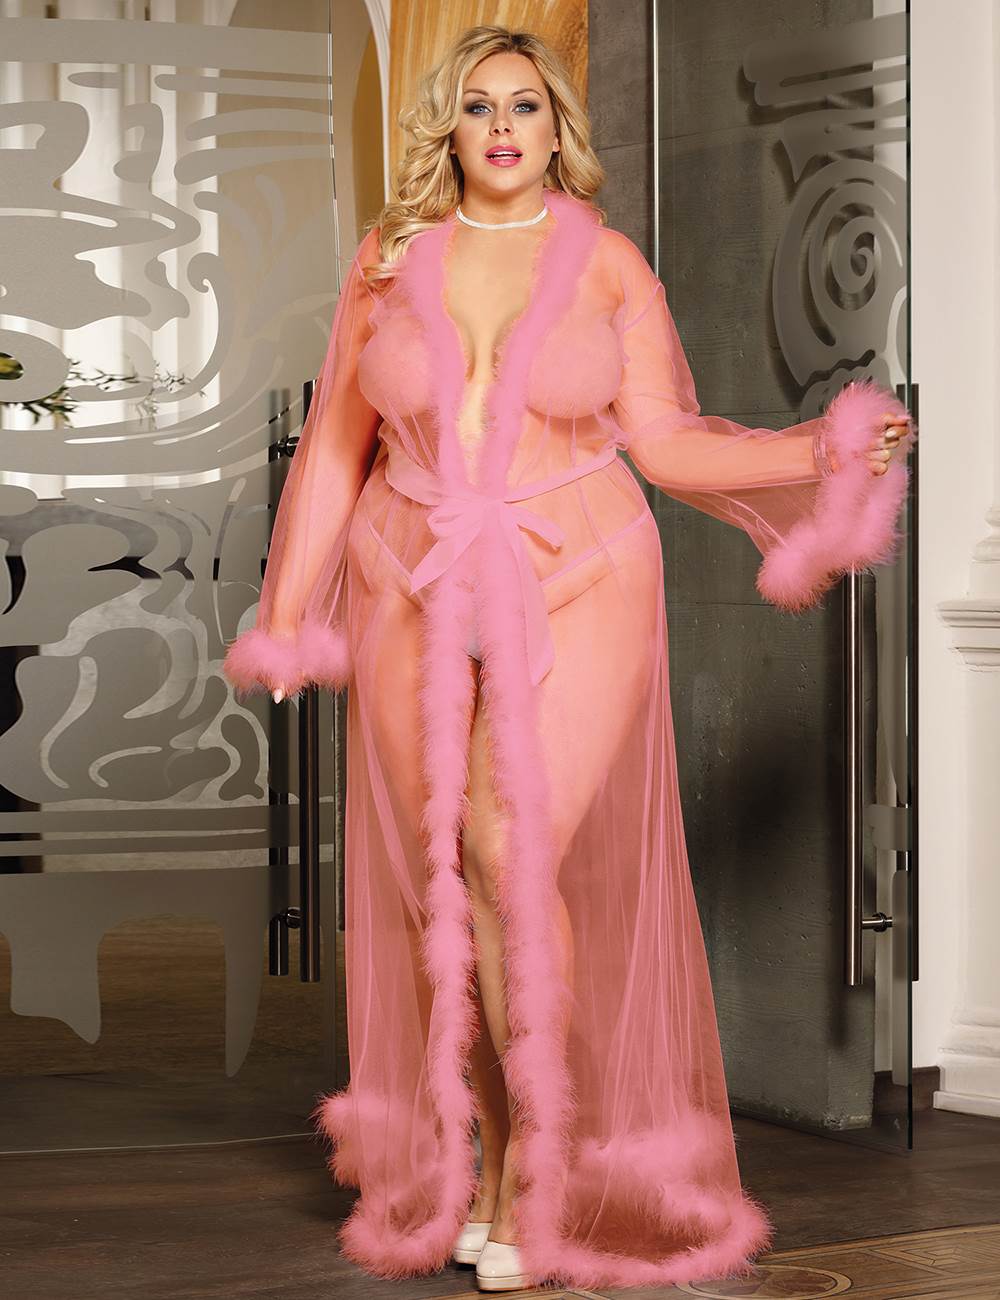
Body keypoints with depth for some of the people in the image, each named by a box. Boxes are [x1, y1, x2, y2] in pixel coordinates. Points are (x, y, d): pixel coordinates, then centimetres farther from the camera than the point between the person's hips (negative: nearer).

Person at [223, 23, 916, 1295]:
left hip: (573, 592, -3)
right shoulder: (391, 256, 6)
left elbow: (663, 440, 2)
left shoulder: (608, 263, 2)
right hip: (416, 601, 3)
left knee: (513, 855, -18)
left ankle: (537, 1171, -6)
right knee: (434, 878, 3)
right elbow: (337, 442, 11)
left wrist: (822, 451, -8)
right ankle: (470, 1151, 19)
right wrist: (284, 613, 10)